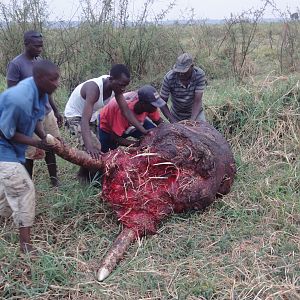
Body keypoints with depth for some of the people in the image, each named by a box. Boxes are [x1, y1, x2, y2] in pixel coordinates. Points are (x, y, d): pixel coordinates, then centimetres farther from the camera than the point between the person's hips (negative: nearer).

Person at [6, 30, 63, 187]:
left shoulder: (39, 61, 7)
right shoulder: (15, 64, -14)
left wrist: (56, 111, 18)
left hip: (47, 113, 7)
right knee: (30, 152, 2)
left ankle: (54, 180, 26)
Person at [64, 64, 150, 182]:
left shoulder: (116, 86, -18)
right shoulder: (94, 88, -39)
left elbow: (126, 111, -11)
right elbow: (85, 120, -47)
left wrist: (144, 131, -18)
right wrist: (90, 147, -60)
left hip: (91, 116, 8)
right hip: (75, 116, -8)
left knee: (95, 146, 13)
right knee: (94, 147, -24)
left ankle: (83, 175, 32)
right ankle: (92, 180, -9)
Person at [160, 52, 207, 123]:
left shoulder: (200, 75, -26)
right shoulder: (169, 77, -26)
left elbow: (197, 101, -28)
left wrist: (192, 121, -40)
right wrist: (173, 121, -29)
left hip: (195, 112, 0)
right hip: (176, 114, 0)